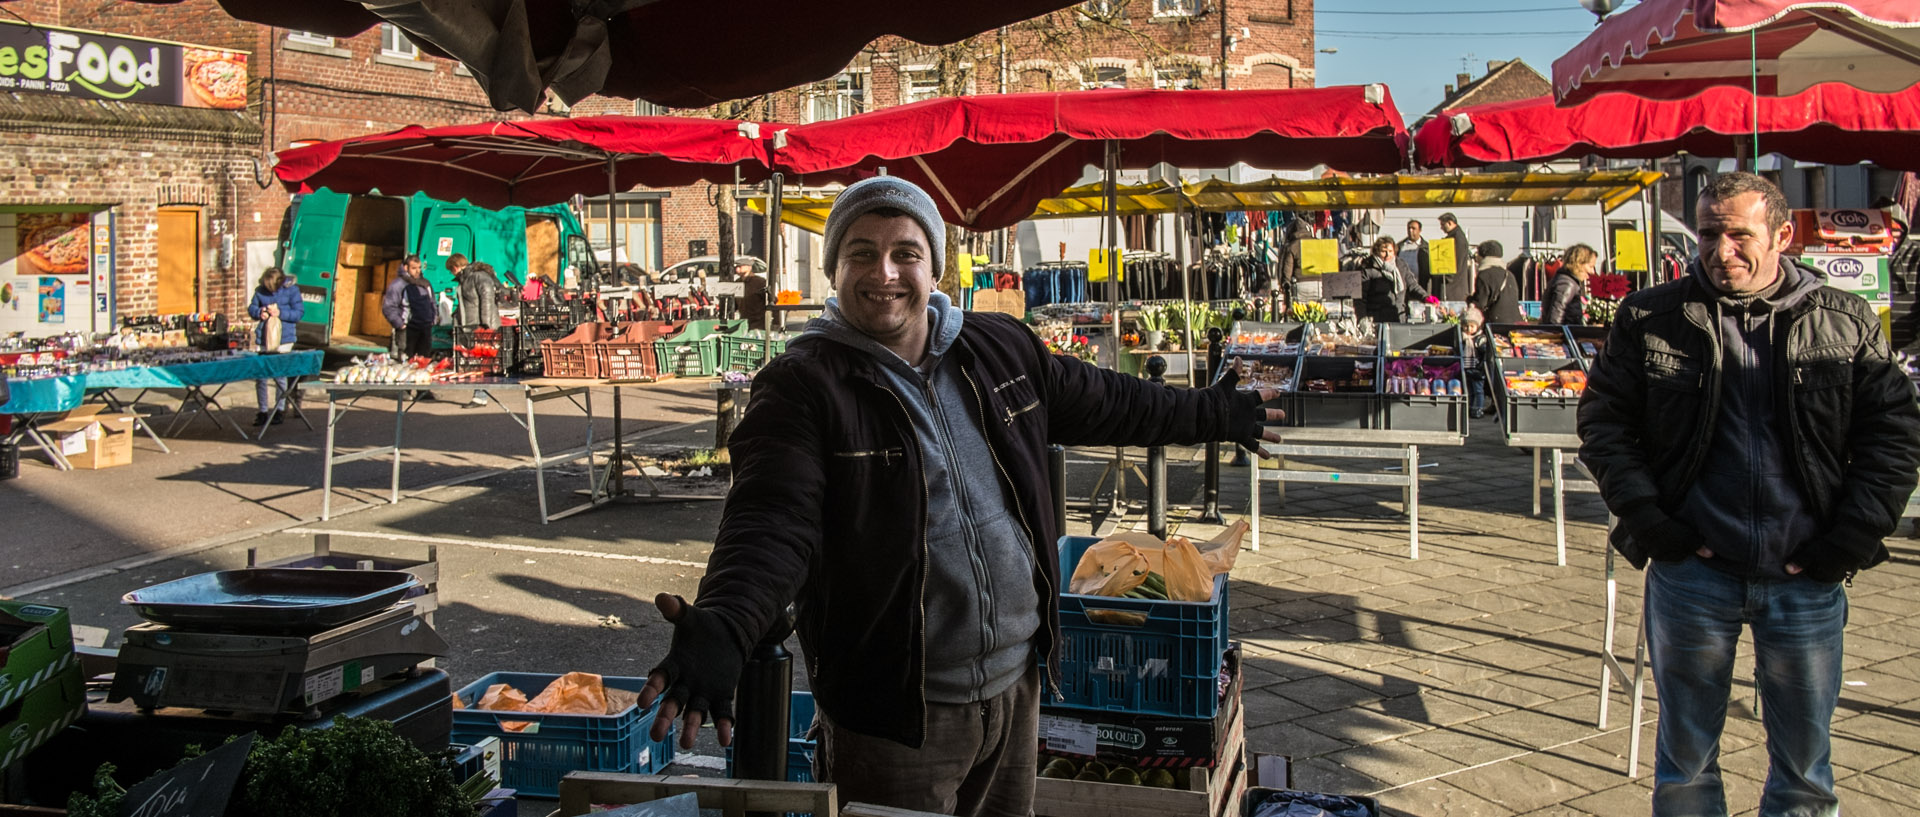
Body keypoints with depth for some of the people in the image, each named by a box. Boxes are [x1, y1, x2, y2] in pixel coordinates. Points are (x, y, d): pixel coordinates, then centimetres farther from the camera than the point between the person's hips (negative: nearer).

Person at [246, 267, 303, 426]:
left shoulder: (291, 289, -2)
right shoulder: (260, 290, 7)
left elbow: (299, 312, -4)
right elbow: (251, 308, 16)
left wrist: (280, 313, -16)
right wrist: (259, 312, -6)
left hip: (283, 339, -4)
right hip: (262, 338, 4)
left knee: (280, 375, 0)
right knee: (261, 375, 4)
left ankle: (279, 410, 13)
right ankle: (263, 411, 13)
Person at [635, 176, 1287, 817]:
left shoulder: (1001, 349, 6)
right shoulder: (801, 387, -13)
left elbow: (1102, 404, 20)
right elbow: (771, 522, -25)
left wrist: (1214, 414, 29)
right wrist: (722, 627, -43)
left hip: (1015, 688, 6)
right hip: (890, 714, -5)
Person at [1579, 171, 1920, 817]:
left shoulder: (1846, 322, 2)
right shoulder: (1651, 318, -1)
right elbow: (1602, 419, 2)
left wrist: (1856, 534, -4)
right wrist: (1645, 519, -6)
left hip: (1807, 576, 1)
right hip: (1692, 568, 0)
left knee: (1804, 754, 13)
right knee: (1686, 749, 13)